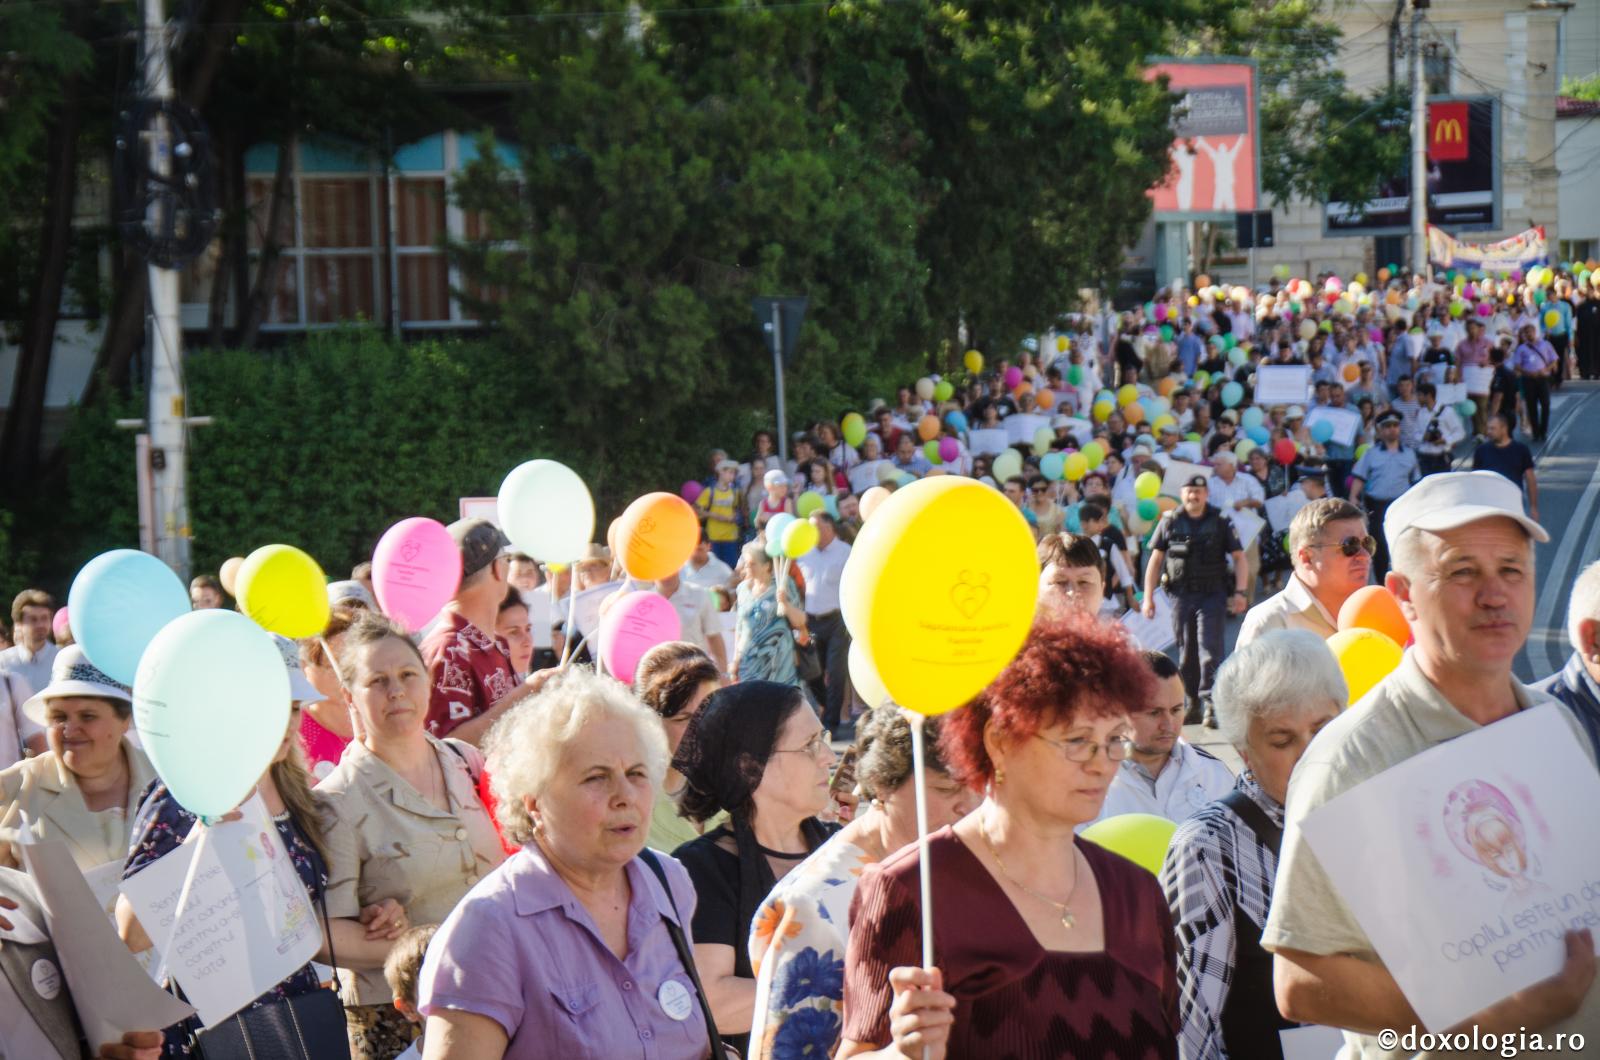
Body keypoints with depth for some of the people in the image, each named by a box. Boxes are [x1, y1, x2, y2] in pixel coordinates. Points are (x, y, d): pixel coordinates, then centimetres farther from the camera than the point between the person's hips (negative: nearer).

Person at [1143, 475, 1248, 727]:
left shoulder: (1220, 522, 3)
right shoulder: (1169, 522, 7)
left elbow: (1239, 557, 5)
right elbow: (1155, 560, 9)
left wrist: (1240, 592, -6)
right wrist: (1148, 597, 3)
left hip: (1212, 595, -2)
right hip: (1181, 595, 2)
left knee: (1210, 649, -13)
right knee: (1187, 653, 8)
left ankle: (1210, 702, -17)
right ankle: (1192, 704, 17)